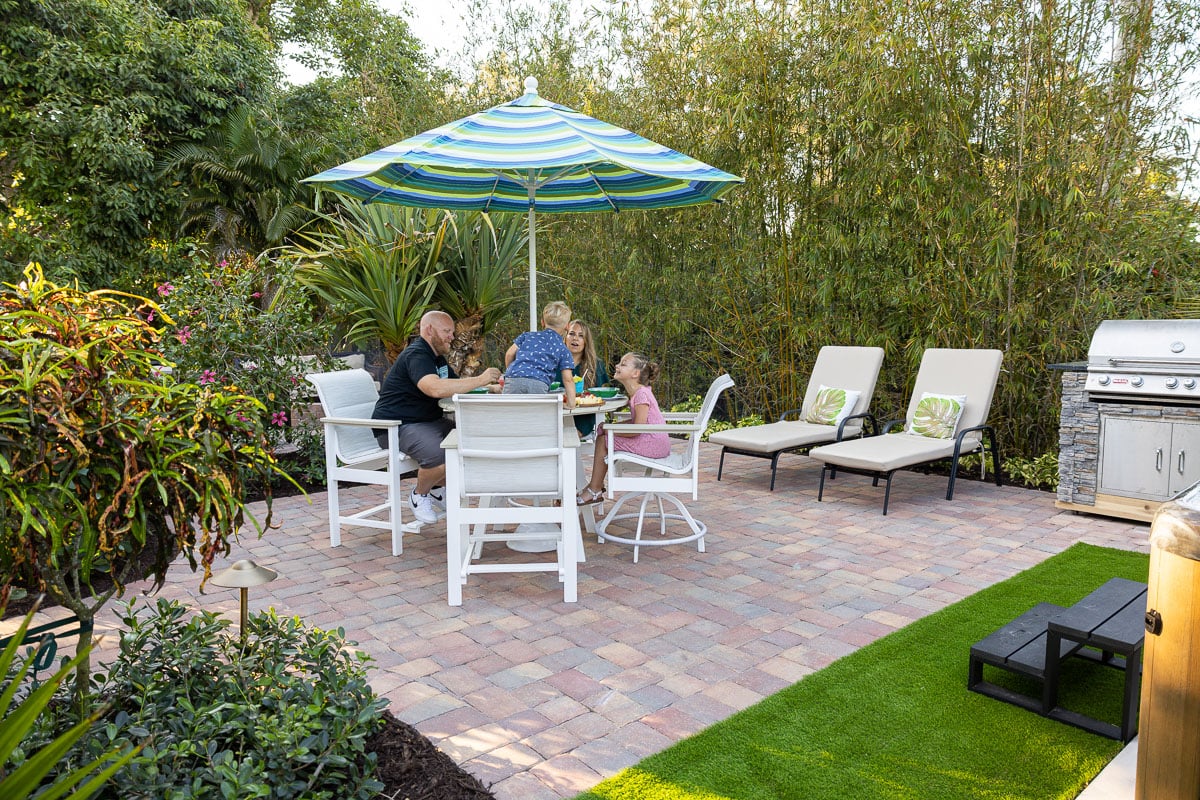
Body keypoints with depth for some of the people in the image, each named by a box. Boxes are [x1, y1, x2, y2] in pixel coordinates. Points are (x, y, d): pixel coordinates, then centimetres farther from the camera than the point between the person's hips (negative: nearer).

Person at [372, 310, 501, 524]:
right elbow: (436, 388, -36)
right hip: (397, 426, -10)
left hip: (429, 420, 10)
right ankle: (419, 495, -2)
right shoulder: (416, 355, -17)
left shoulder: (437, 357, 18)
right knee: (440, 456, -34)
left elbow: (456, 386, 21)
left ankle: (436, 488, 12)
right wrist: (480, 380, -31)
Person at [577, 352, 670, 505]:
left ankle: (594, 491, 1)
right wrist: (612, 426, 4)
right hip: (653, 443, 10)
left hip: (653, 444, -10)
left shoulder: (641, 394, -18)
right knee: (603, 427, 13)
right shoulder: (637, 392, 13)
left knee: (603, 439, -8)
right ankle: (596, 485, 15)